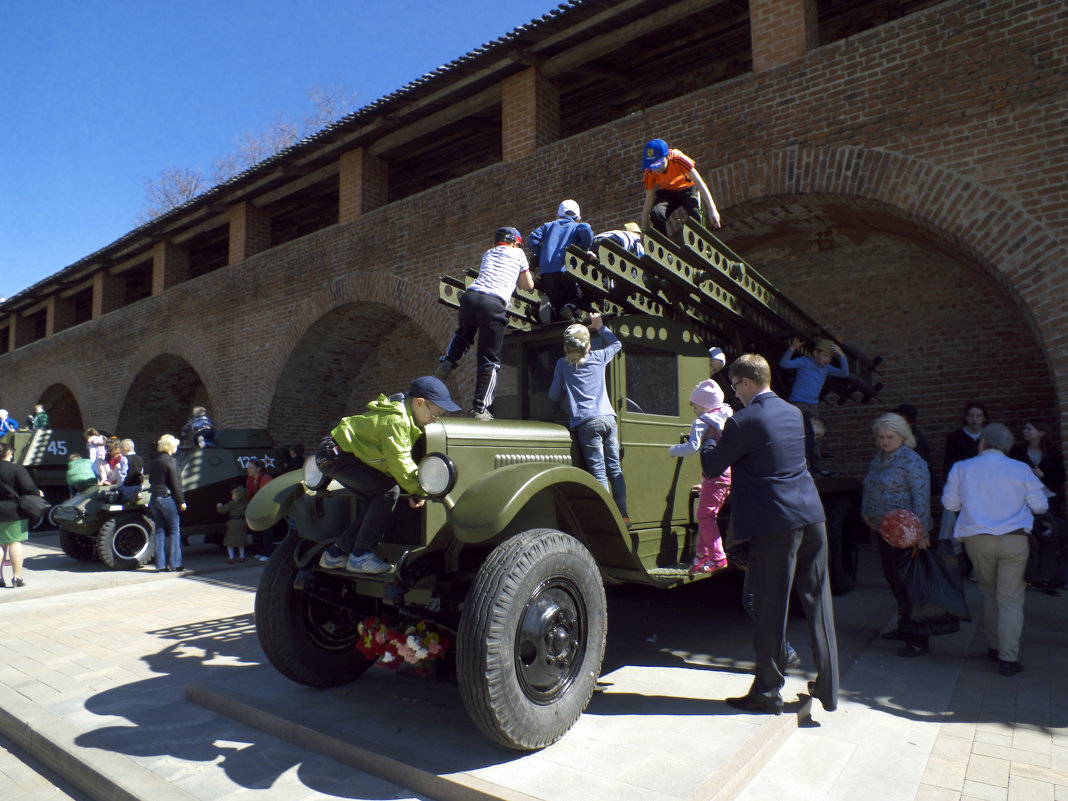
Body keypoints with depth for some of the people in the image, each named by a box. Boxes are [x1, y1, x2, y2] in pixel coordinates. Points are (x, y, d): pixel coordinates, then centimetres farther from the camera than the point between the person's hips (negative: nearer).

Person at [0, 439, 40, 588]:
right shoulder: (17, 469, -13)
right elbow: (28, 488, -18)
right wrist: (38, 493, 0)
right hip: (13, 512, -5)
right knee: (15, 543, 0)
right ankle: (17, 578, 2)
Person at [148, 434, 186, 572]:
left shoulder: (153, 462, 11)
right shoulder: (170, 461, -11)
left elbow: (151, 481, 16)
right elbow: (175, 484, -12)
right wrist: (181, 501, -8)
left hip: (154, 498, 7)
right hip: (167, 498, -7)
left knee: (160, 531, 10)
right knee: (175, 530, 1)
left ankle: (160, 564, 10)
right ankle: (174, 563, 0)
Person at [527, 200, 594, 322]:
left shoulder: (548, 226, 26)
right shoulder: (578, 226, 18)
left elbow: (532, 238, 10)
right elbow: (587, 233, -6)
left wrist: (539, 257, 16)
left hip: (546, 271, 2)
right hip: (566, 269, -2)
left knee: (556, 303, 15)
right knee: (575, 297, 16)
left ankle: (550, 308, -23)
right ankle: (570, 306, -21)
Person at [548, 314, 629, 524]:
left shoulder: (562, 364, 7)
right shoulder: (599, 357, 14)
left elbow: (554, 395, 11)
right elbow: (616, 344, 35)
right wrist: (600, 327, 41)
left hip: (587, 422, -3)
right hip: (609, 419, 3)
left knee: (598, 472, -5)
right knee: (614, 469, 8)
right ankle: (623, 515, 10)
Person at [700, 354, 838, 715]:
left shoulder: (744, 421, -13)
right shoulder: (793, 413, 11)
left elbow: (712, 467, -6)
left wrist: (710, 440, 13)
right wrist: (726, 439, 27)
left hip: (775, 523, -7)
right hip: (812, 516, 7)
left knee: (771, 608, 3)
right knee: (818, 601, 14)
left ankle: (768, 691, 15)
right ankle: (827, 688, 24)